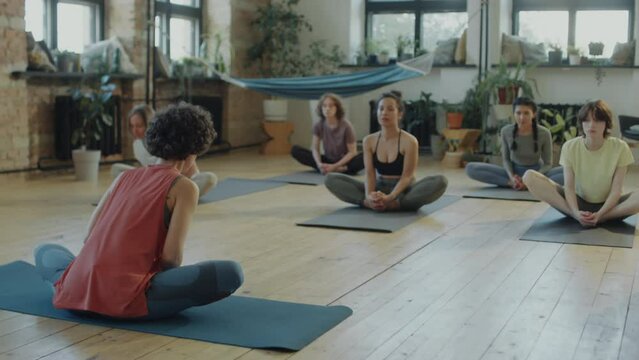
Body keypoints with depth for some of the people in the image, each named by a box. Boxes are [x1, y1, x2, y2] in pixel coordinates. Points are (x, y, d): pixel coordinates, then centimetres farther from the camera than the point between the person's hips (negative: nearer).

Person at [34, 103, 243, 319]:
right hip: (125, 298, -7)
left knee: (44, 251, 40)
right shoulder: (185, 187, 3)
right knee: (231, 273, -8)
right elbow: (171, 256, -6)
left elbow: (90, 238, 20)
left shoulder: (126, 176, 20)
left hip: (78, 291, 7)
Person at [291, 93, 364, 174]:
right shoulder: (318, 125, -7)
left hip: (344, 162, -4)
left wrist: (334, 166, -24)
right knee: (295, 150, -14)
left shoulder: (346, 125, -17)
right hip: (328, 161, 4)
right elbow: (315, 148, -4)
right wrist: (319, 164, -25)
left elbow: (352, 152, -14)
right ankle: (326, 169, -26)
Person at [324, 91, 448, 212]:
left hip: (402, 191, -3)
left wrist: (390, 197, -36)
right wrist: (369, 195, -31)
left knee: (440, 181, -34)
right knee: (331, 179, -16)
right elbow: (370, 174, -8)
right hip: (379, 189, 3)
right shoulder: (369, 141, -1)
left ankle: (394, 204, -39)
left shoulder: (409, 141, -13)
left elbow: (407, 176, -18)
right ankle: (370, 202, -34)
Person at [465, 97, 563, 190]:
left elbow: (547, 164, -8)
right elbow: (506, 159, -1)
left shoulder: (544, 133, -17)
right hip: (514, 171, 1)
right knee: (471, 169, -22)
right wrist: (511, 176, -23)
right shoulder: (506, 131, -13)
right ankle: (512, 182, -29)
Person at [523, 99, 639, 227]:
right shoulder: (570, 147, -10)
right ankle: (577, 216, -28)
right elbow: (569, 187, -13)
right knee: (529, 177, -22)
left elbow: (616, 190, -13)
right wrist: (576, 212, -32)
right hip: (579, 203, 2)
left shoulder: (620, 148, -13)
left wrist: (599, 214, -29)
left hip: (608, 205, -1)